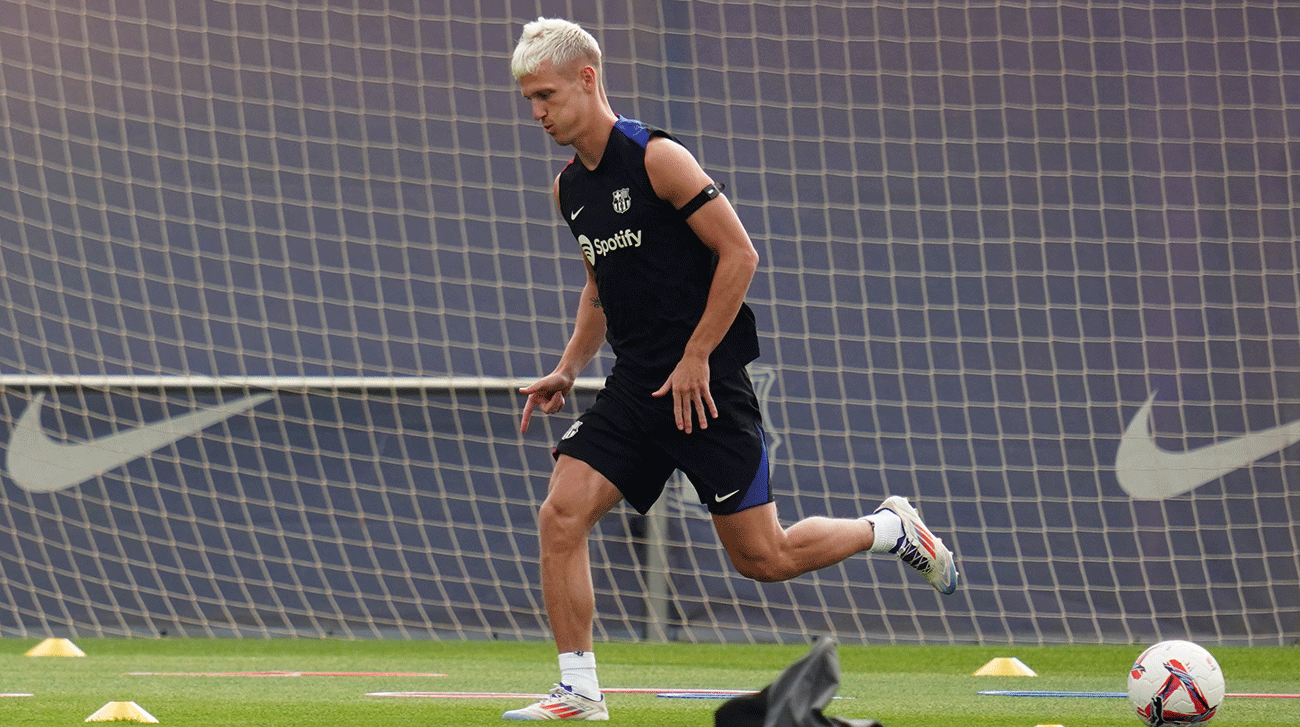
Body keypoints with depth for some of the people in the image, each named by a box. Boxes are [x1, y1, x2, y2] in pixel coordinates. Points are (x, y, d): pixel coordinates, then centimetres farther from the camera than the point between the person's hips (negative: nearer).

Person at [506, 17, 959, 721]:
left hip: (704, 384, -7)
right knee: (560, 517, -10)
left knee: (762, 557, -1)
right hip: (636, 386, 7)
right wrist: (568, 368, 13)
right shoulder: (568, 188, 10)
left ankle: (891, 529, 24)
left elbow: (739, 254, -14)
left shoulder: (656, 157, -14)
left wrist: (694, 359, -15)